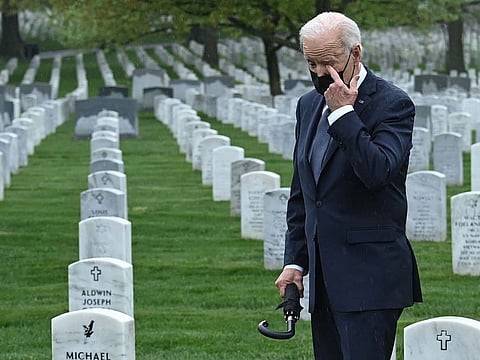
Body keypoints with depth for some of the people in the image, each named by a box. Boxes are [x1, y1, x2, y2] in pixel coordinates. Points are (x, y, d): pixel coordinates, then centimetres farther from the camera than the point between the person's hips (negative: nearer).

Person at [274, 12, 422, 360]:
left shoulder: (392, 103, -7)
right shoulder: (309, 105, 15)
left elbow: (378, 172, -23)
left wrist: (344, 113, -19)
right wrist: (295, 260, 15)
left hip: (369, 275, -7)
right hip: (324, 273, 7)